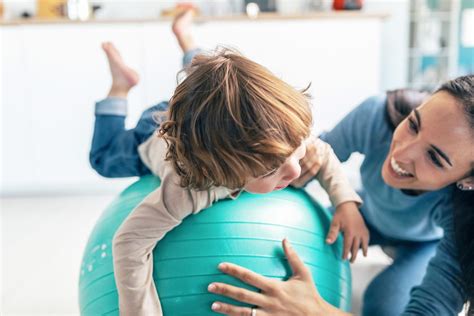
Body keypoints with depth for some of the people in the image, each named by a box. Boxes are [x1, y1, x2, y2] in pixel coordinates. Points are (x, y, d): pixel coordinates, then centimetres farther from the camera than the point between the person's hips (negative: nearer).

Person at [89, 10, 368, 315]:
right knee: (104, 158, 33)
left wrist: (347, 202, -35)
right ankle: (120, 87, 41)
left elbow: (324, 154, -21)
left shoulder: (276, 137, -43)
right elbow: (130, 241, -50)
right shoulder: (190, 188, -57)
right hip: (153, 139, -2)